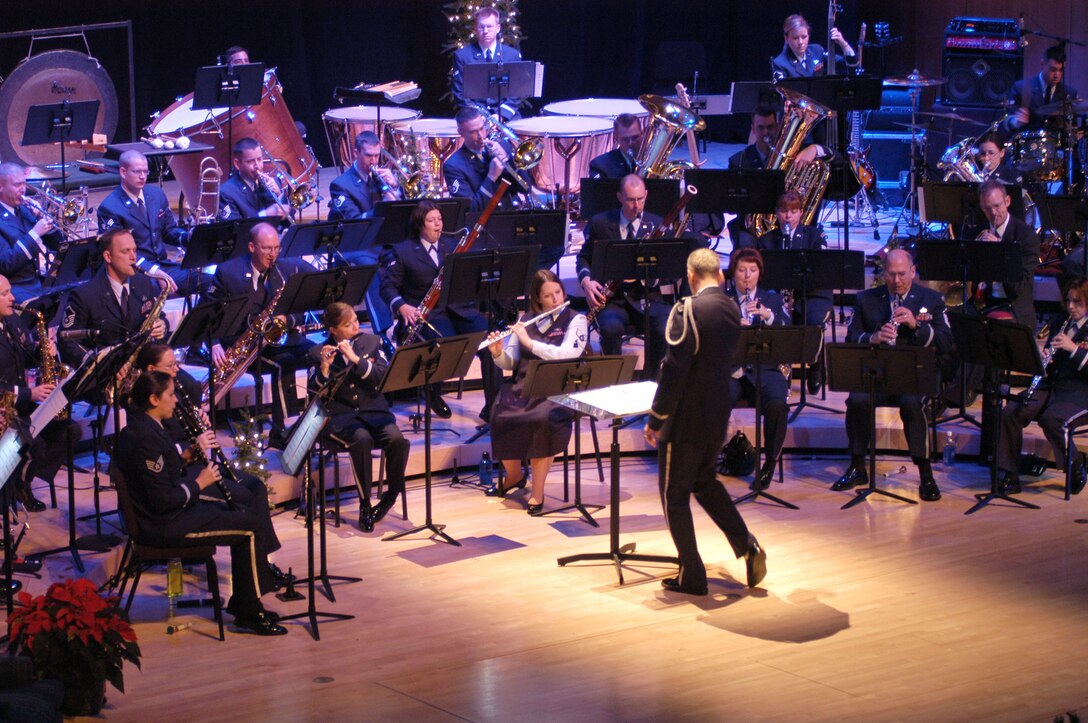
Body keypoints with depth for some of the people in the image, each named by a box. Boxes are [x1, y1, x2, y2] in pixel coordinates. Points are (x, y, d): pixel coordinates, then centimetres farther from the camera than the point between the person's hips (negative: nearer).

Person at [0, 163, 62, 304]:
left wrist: (47, 222, -1)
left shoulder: (23, 209, 13)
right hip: (17, 288, -7)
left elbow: (56, 245, 18)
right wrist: (34, 233, -20)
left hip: (42, 280, 7)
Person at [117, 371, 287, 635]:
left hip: (168, 512, 11)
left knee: (244, 515, 16)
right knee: (253, 527, -10)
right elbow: (162, 501, -25)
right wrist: (198, 484, -13)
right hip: (163, 525, -11)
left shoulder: (142, 426, 9)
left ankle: (241, 603, 19)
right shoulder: (146, 438, -24)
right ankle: (250, 613, -1)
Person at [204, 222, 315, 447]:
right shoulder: (228, 272, 1)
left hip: (280, 338, 4)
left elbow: (299, 313, 7)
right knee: (283, 364, -33)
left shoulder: (289, 269, 8)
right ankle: (279, 431, -28)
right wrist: (215, 344, -15)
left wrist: (287, 319, -16)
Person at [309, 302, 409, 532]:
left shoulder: (371, 342, 8)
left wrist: (355, 358, -17)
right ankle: (365, 503, -22)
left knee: (397, 440, -28)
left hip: (373, 409, 2)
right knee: (362, 439, -35)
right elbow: (316, 390, -5)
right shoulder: (319, 353, 2)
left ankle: (391, 495, -5)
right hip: (339, 414, -2)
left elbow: (384, 376, -5)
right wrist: (324, 368, -23)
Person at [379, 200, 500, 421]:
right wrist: (401, 306, -19)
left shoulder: (452, 246, 18)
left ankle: (493, 405, -14)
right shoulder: (402, 251, 5)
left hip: (458, 308, 4)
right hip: (427, 313, -4)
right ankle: (433, 393, -4)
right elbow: (388, 286, 0)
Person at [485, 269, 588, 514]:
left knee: (543, 420, -35)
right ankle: (514, 476, 4)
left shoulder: (576, 320, 1)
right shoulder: (526, 321, 13)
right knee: (500, 418, -25)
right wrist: (498, 353, -11)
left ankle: (537, 492, -22)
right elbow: (510, 363, 12)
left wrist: (529, 342, -20)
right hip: (522, 385, 4)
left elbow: (568, 354, -16)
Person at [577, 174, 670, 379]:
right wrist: (586, 280, -7)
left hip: (648, 297, 0)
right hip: (613, 300, 0)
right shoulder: (600, 223, 6)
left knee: (665, 330, -30)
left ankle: (649, 379, -8)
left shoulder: (657, 224, 6)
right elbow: (584, 257, 15)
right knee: (611, 328, -34)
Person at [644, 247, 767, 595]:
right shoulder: (732, 310, 4)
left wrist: (655, 420, -14)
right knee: (704, 481, 26)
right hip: (718, 414, 8)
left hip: (686, 419, -7)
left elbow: (674, 370, -22)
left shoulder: (688, 310, -20)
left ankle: (691, 577, 10)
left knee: (674, 494, 6)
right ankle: (747, 545, 14)